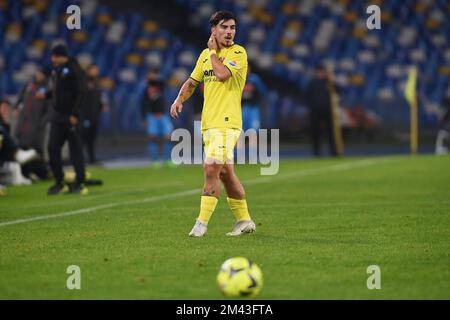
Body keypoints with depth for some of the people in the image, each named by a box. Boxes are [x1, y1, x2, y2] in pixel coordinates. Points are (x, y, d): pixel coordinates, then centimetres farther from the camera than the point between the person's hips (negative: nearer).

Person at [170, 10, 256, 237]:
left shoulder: (238, 53, -6)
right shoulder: (205, 55, 15)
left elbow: (222, 74, -23)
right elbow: (192, 81, 24)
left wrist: (213, 51, -7)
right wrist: (179, 99, 6)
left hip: (226, 123, -7)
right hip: (209, 123, 7)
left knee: (211, 169, -15)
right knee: (225, 173, 12)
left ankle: (202, 222, -11)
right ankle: (244, 221, 21)